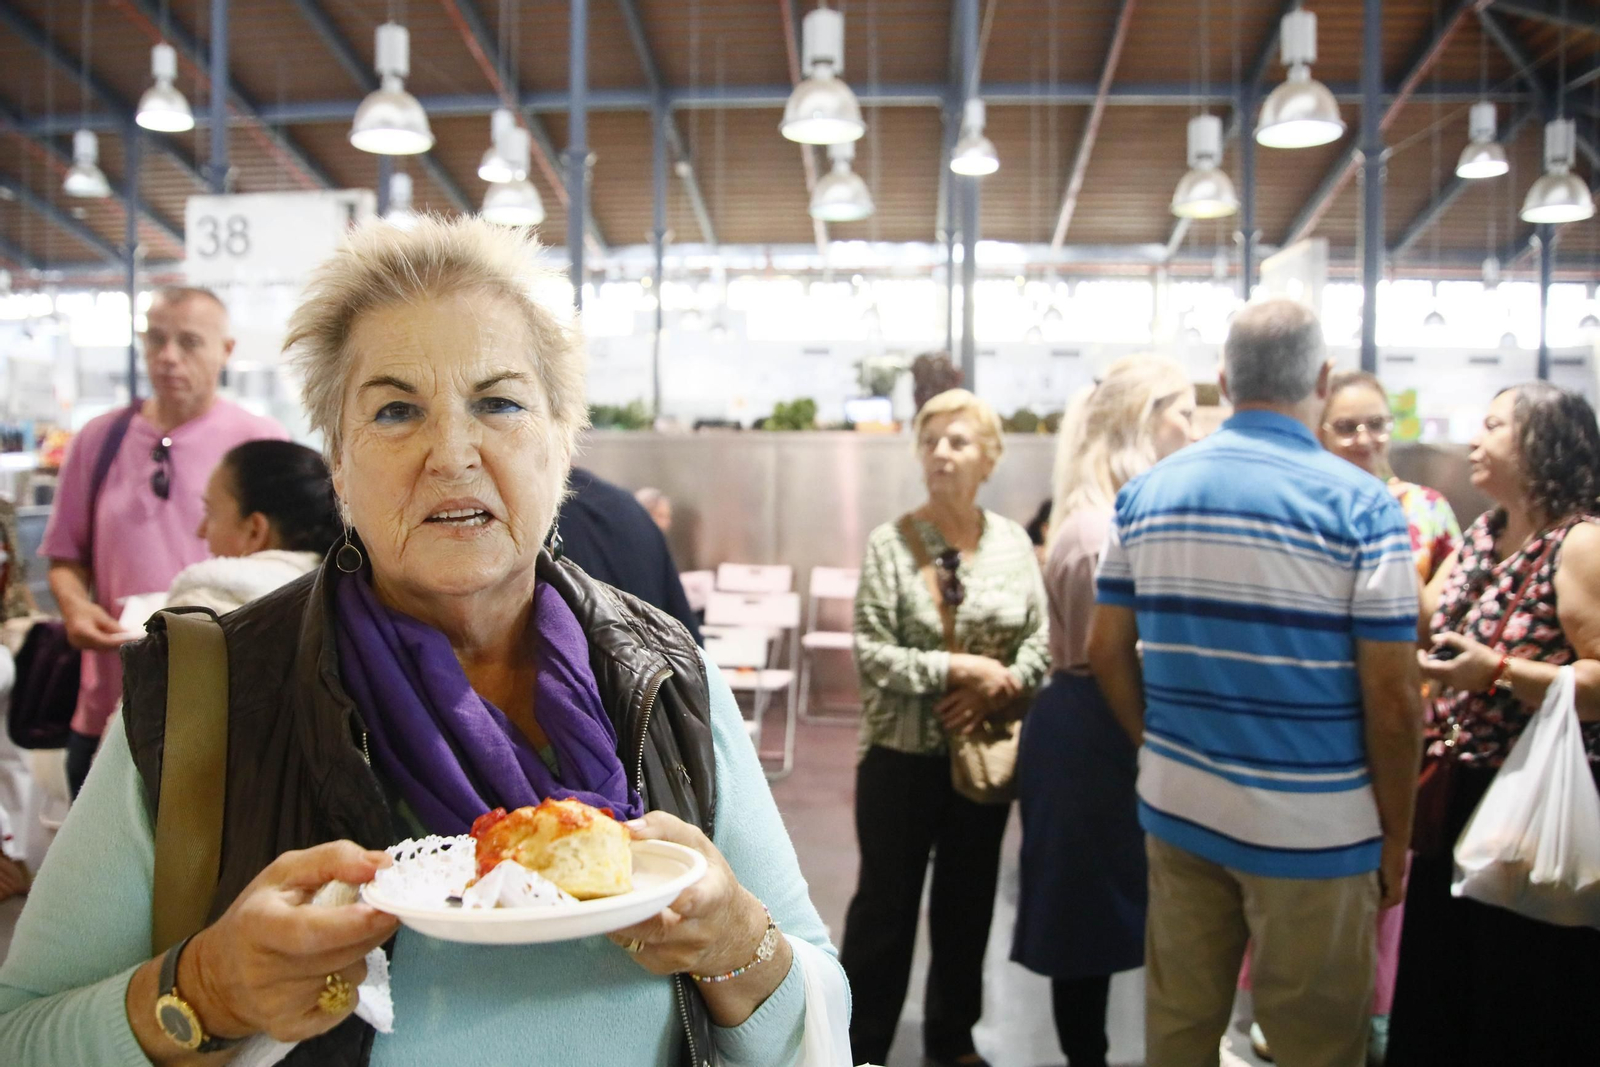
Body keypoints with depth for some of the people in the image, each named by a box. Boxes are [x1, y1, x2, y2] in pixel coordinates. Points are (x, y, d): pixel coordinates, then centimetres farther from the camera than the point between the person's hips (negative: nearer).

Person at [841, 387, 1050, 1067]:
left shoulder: (1013, 542, 0)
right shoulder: (890, 544, -11)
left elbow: (1040, 640, 2)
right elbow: (870, 652, -15)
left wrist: (1002, 687, -15)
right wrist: (956, 669, -21)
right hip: (902, 754, -3)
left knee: (968, 899, 17)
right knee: (886, 902, 8)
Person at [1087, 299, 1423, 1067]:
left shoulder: (1145, 493, 2)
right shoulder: (1361, 504, -11)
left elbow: (1106, 652, 6)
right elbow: (1392, 698, -10)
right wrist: (1395, 835, 2)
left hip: (1176, 809, 4)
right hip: (1313, 826, -4)